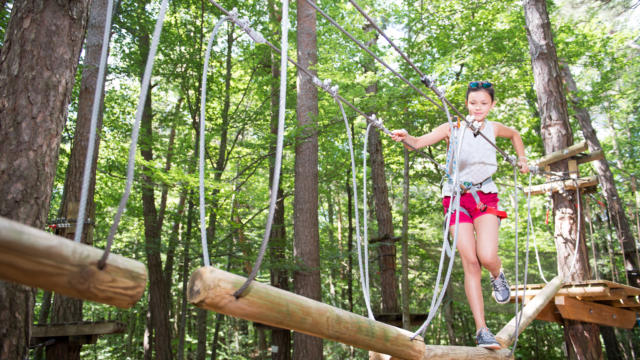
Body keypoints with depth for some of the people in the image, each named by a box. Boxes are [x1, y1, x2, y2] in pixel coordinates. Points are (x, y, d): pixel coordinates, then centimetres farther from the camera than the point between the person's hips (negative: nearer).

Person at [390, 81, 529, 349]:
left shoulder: (494, 128, 5)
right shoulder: (452, 129, -5)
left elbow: (515, 134, 30)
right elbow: (418, 143, -20)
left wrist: (522, 159, 23)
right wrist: (405, 138, -40)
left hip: (485, 196, 2)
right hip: (457, 197, -1)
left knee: (487, 257, -19)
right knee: (470, 263, -7)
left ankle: (498, 276, 20)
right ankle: (481, 330, 0)